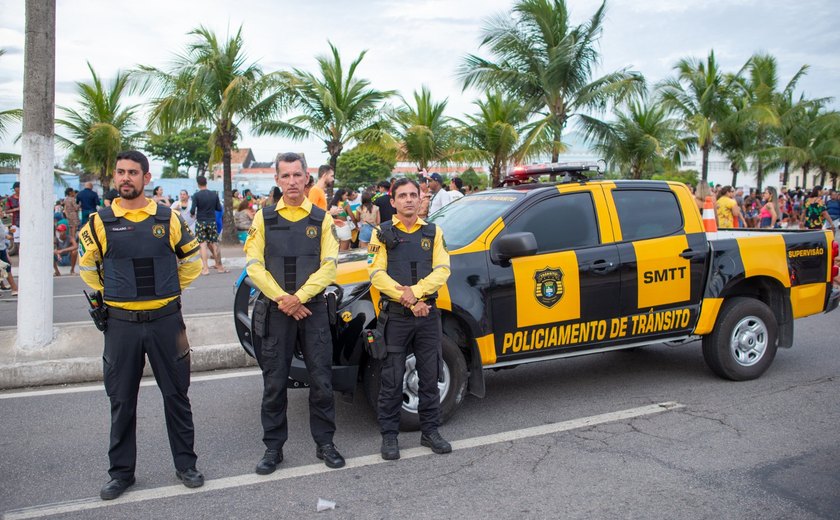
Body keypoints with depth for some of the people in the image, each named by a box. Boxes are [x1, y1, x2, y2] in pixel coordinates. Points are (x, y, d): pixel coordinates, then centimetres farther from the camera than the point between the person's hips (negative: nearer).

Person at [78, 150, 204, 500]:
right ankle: (121, 472, 26)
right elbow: (87, 266, 16)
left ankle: (185, 464, 24)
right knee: (122, 401, 10)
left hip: (166, 320, 0)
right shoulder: (100, 222, 0)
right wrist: (111, 294, 9)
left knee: (176, 395, 9)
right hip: (121, 324, 1)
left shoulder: (168, 219, 0)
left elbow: (191, 261, 12)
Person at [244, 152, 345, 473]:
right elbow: (254, 266, -1)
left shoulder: (321, 219, 5)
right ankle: (273, 448, 19)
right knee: (274, 383, 6)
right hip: (276, 311, 0)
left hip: (313, 308, 0)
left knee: (321, 380, 4)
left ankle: (324, 443, 19)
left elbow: (329, 265, -3)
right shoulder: (264, 218, 5)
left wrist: (299, 297, -14)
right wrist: (282, 298, -12)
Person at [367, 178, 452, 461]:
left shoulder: (433, 232, 10)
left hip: (428, 315, 2)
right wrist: (409, 301, -16)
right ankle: (389, 435, 15)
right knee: (392, 379, 3)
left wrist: (415, 291, -16)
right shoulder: (383, 233, 4)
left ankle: (430, 430, 23)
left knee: (430, 376, 10)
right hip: (395, 316, -2)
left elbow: (442, 270, -1)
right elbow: (376, 273, -7)